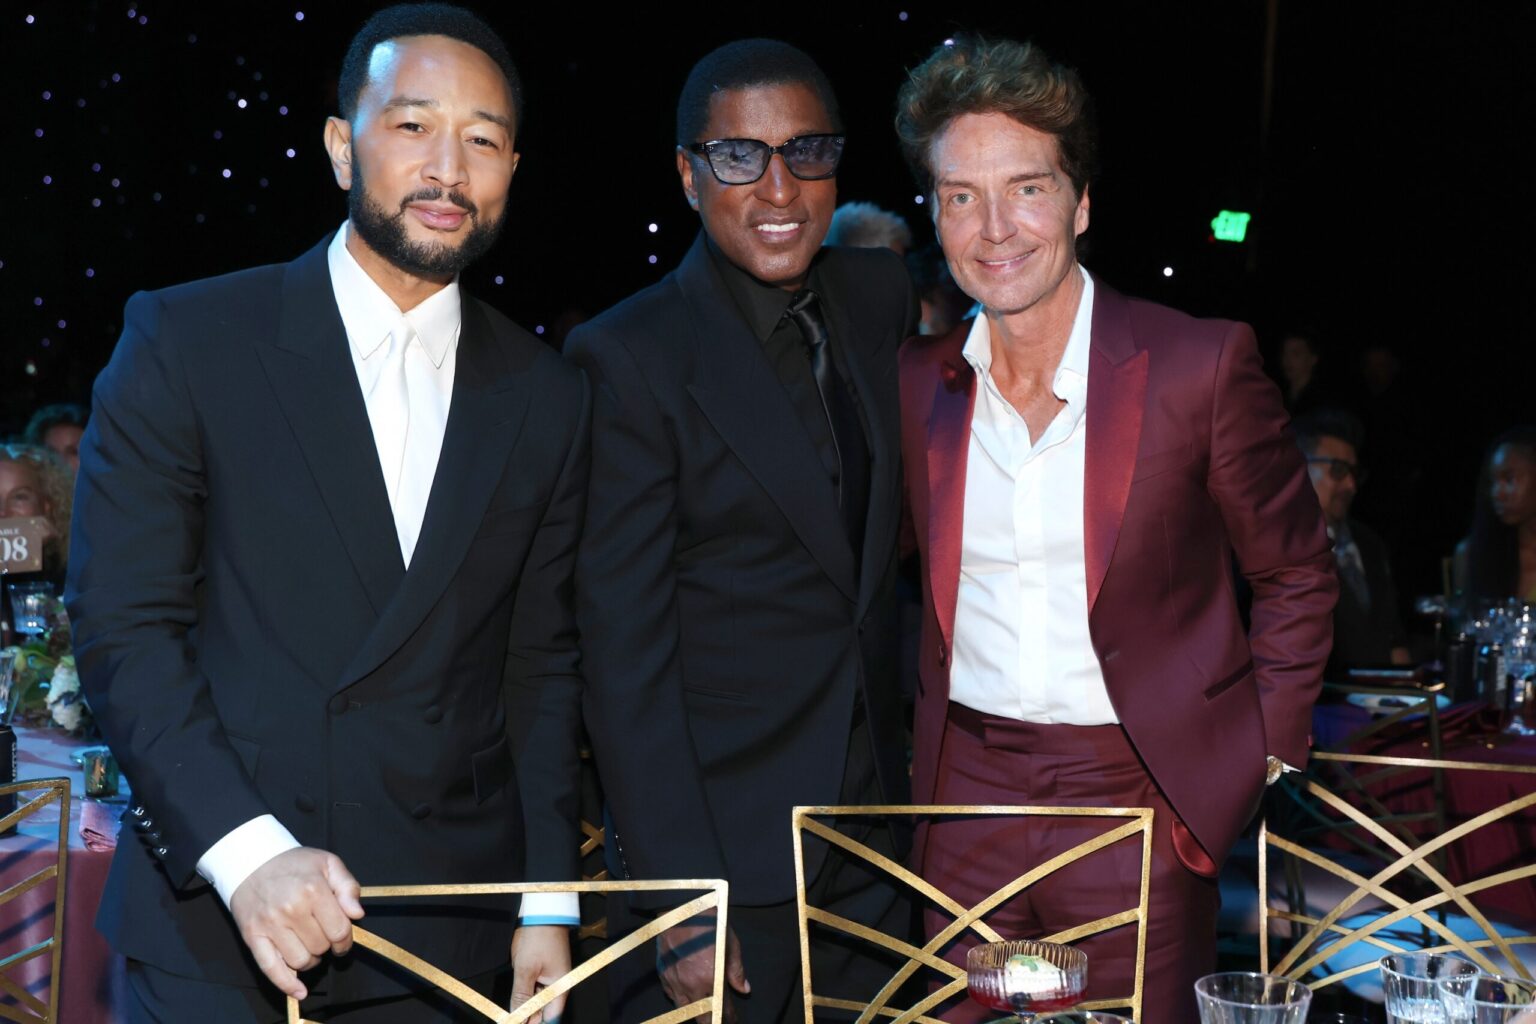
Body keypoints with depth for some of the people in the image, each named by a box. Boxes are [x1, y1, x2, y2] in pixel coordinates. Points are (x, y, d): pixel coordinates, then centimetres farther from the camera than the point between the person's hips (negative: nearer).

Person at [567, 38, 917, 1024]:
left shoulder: (879, 298, 6)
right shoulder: (629, 358, -12)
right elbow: (625, 654, -14)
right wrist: (681, 907, -17)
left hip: (876, 851, 6)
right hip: (723, 851, -6)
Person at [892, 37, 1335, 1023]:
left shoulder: (1202, 363, -9)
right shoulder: (917, 382, 3)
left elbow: (1298, 574, 1)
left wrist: (1265, 751, -2)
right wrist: (929, 731, 11)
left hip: (1137, 797, -3)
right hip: (969, 793, 4)